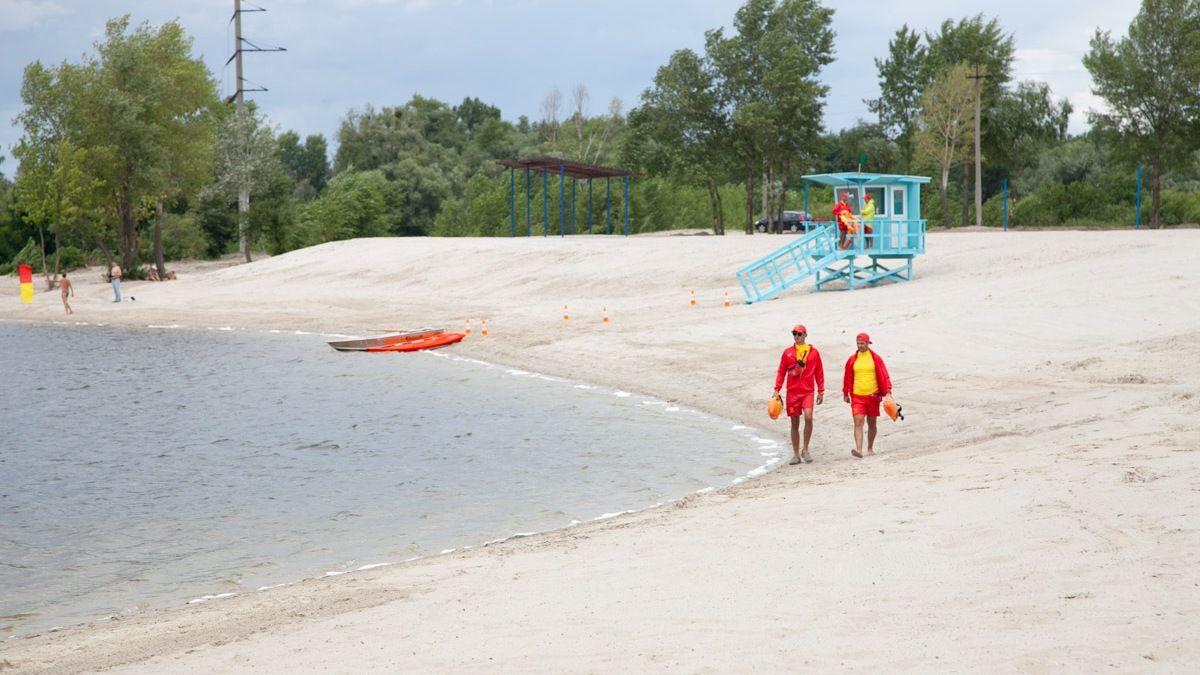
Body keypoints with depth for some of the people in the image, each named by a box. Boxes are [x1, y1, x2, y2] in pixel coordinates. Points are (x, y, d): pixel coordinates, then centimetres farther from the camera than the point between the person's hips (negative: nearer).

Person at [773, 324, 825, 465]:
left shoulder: (813, 352, 5)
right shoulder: (787, 352, 7)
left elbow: (819, 373, 8)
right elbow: (781, 372, 9)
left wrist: (821, 392, 6)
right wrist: (777, 390, 1)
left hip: (808, 391, -2)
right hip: (792, 392, 2)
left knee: (808, 417, -21)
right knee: (795, 423, 5)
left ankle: (805, 450, -6)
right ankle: (796, 454, 14)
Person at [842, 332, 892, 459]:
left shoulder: (876, 359, 0)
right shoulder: (852, 360, 4)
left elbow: (883, 376, -2)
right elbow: (847, 377, 11)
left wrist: (887, 391, -11)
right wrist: (845, 394, 14)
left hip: (873, 396, 0)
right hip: (857, 396, 0)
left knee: (872, 424, 12)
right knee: (858, 422, -14)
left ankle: (870, 448, 29)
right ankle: (858, 449, -24)